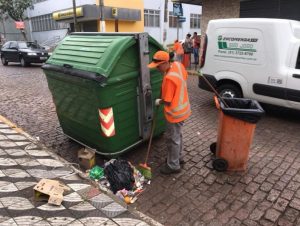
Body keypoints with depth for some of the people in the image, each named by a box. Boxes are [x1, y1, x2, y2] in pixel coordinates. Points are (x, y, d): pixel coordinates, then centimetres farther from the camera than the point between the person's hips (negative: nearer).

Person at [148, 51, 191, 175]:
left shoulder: (169, 78, -32)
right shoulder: (177, 64, -6)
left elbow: (167, 101, -24)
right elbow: (185, 77, 16)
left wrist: (159, 102, -5)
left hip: (175, 113, -9)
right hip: (182, 108, 9)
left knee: (172, 139, 8)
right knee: (177, 135, 25)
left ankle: (173, 166, 25)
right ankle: (178, 157, 44)